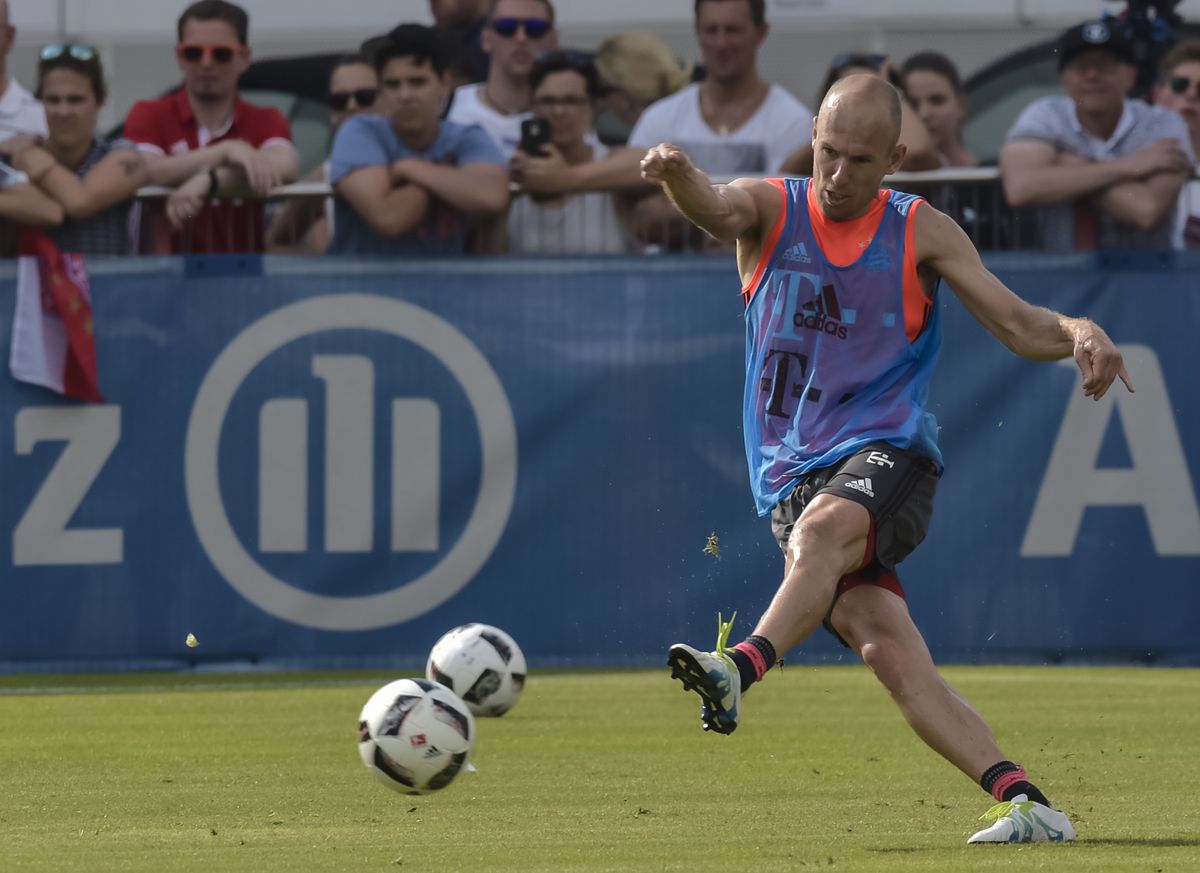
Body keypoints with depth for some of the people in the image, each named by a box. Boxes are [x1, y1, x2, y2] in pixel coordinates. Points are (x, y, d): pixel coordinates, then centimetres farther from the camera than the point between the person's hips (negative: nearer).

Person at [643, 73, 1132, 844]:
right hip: (793, 475, 1)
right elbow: (719, 211, -15)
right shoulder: (772, 209, 8)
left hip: (886, 454, -1)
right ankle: (1027, 803, -23)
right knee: (887, 647, -18)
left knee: (824, 527, -37)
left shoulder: (921, 232, 7)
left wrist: (1080, 334, -17)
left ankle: (741, 670, -55)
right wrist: (679, 176, -40)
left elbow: (1020, 326, 6)